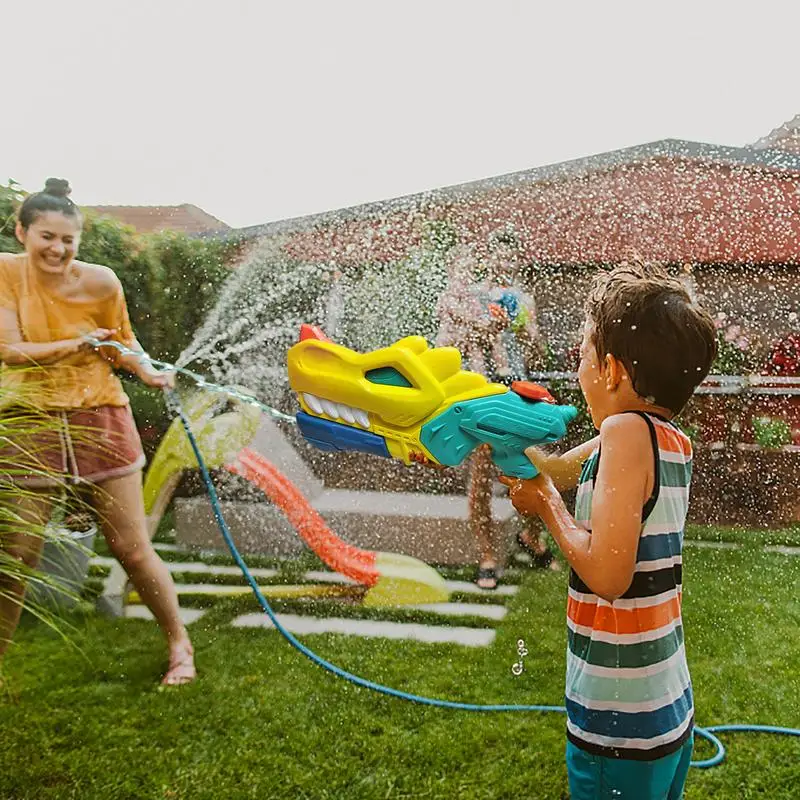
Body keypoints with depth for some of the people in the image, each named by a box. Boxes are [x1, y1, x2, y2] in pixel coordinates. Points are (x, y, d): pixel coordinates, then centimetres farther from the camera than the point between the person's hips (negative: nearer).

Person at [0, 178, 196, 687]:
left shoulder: (100, 282, -8)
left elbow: (122, 340, 5)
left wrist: (146, 371, -14)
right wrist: (77, 345, -25)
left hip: (100, 421, -1)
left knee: (132, 549, 3)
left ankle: (180, 644, 23)